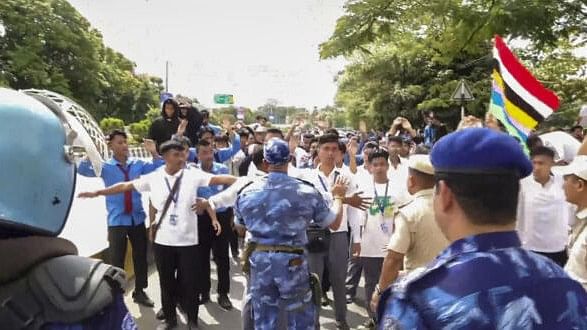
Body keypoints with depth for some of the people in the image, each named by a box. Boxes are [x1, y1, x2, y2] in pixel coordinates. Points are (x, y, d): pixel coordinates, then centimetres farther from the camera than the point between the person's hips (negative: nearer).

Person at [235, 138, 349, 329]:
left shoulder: (246, 192, 0)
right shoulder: (307, 192, -9)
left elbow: (240, 228, 14)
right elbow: (334, 223, 1)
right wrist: (338, 196, 18)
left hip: (259, 261, 3)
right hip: (292, 262, -2)